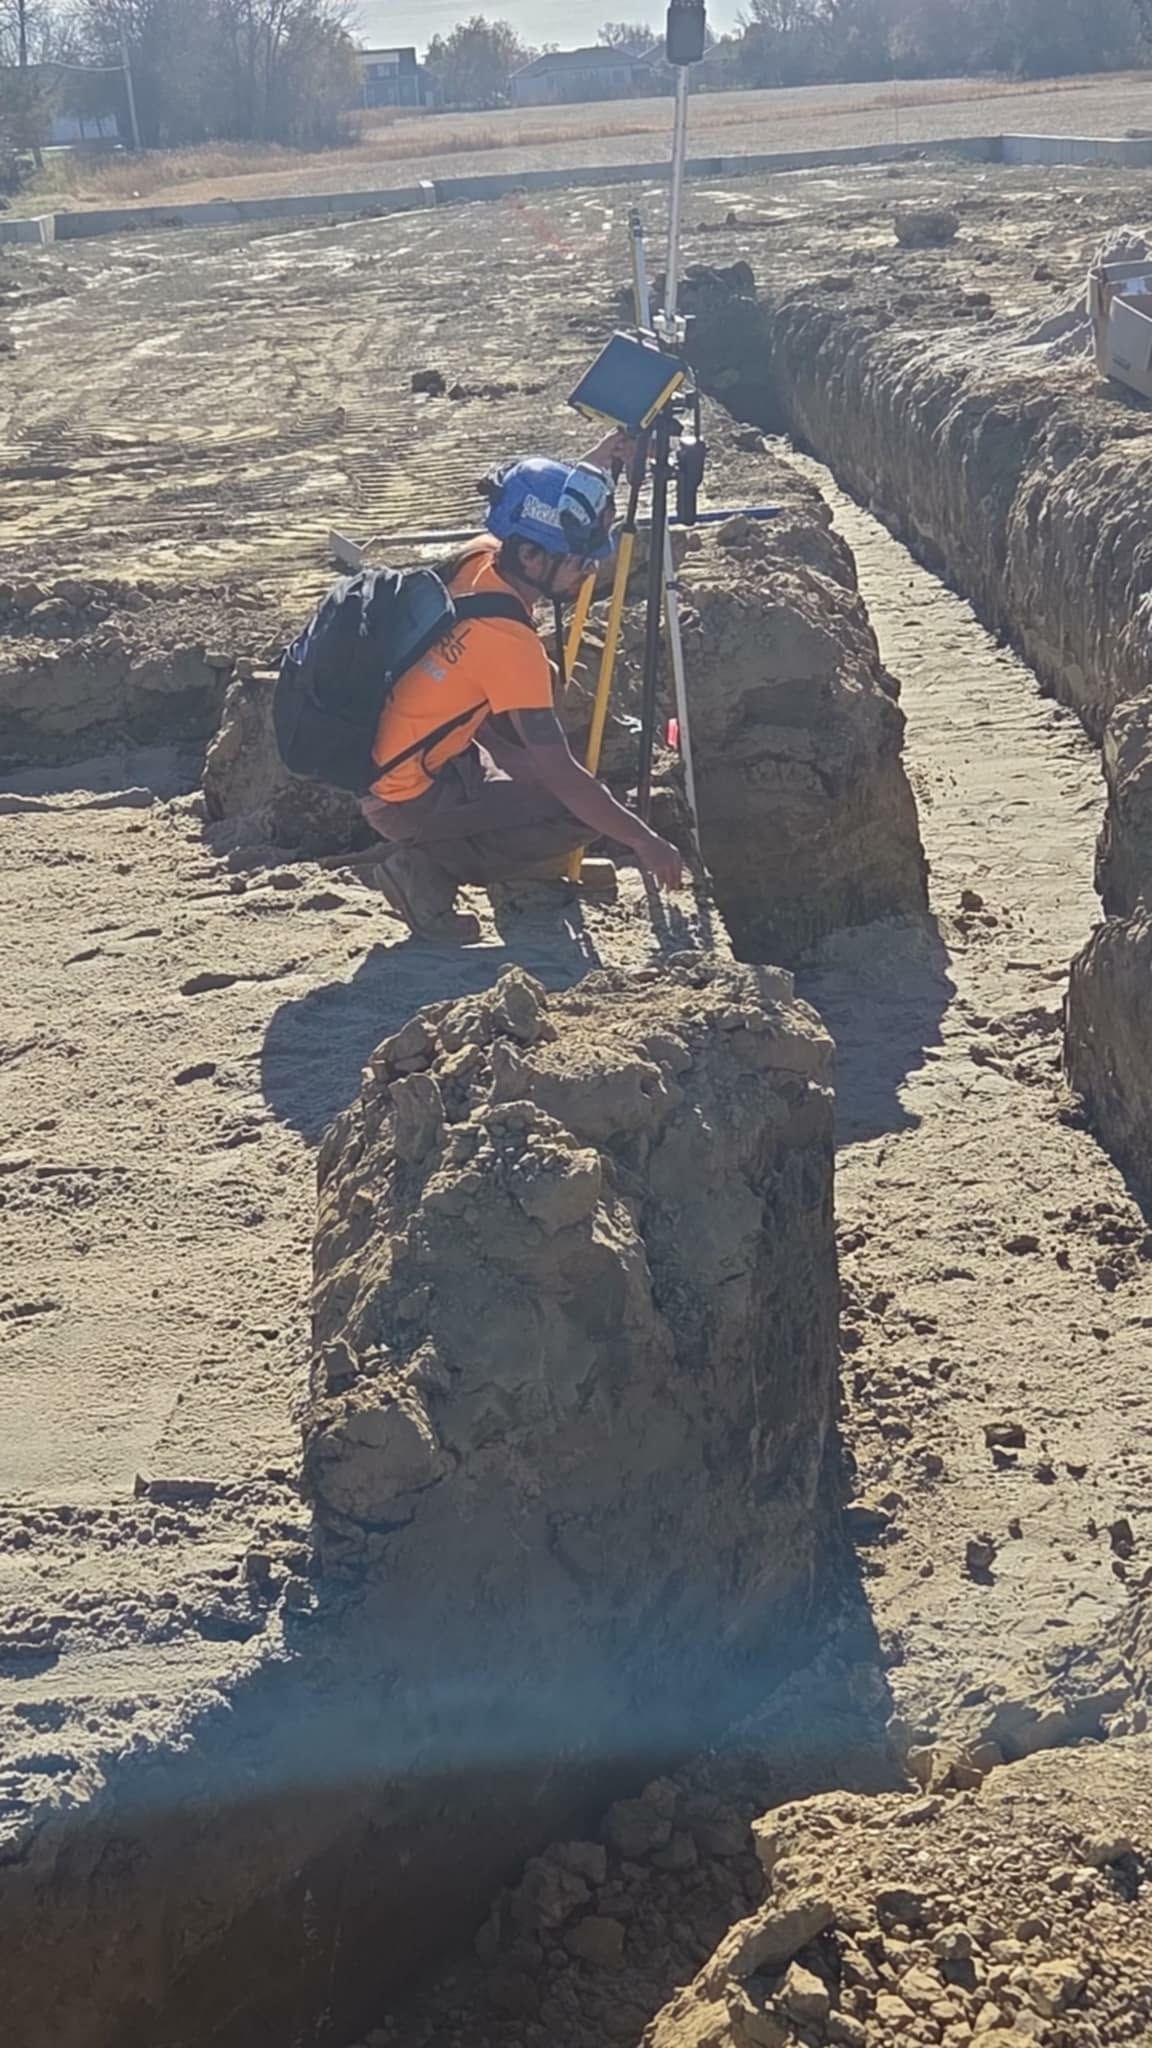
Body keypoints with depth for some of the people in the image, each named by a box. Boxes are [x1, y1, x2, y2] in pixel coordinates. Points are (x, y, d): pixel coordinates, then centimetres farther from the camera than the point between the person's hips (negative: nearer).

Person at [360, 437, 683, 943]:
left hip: (378, 764, 9)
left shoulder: (479, 558, -5)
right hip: (408, 802, -9)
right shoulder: (508, 640, -28)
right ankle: (429, 866, -6)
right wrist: (642, 841, -17)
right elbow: (561, 774, -24)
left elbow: (534, 508, 23)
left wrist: (593, 465, 21)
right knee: (581, 813, -5)